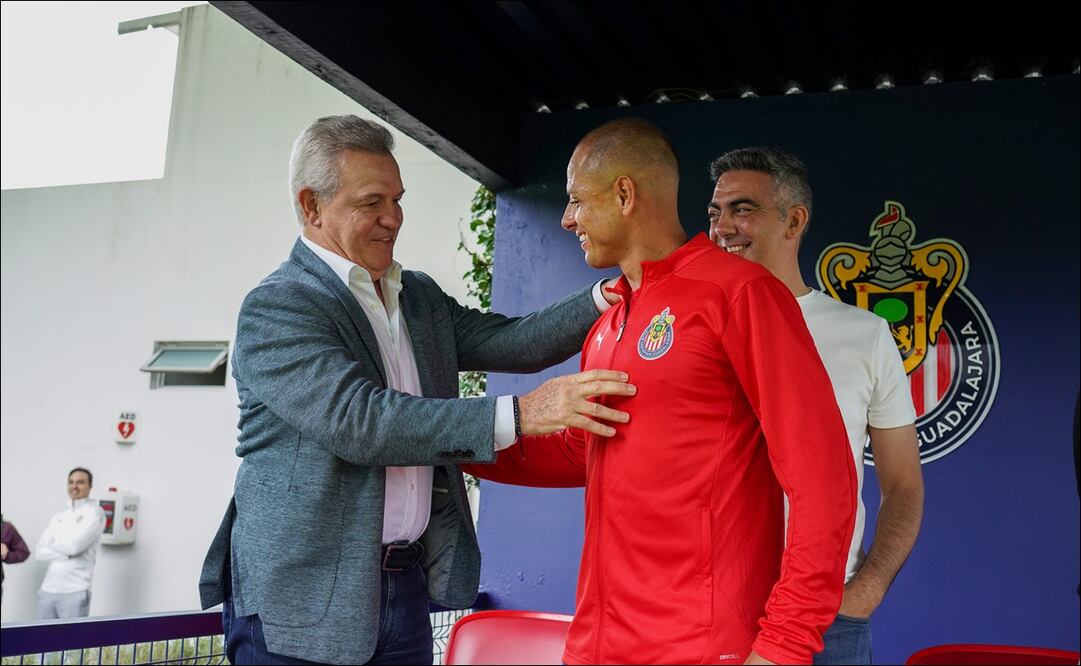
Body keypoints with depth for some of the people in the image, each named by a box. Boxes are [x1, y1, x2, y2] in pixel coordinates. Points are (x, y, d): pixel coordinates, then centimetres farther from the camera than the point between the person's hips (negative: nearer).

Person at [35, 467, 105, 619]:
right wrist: (67, 554, -8)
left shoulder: (94, 512, -3)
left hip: (74, 592, -6)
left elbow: (75, 545, -16)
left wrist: (52, 544, 3)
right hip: (47, 589, 6)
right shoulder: (58, 516, 15)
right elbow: (39, 553, 7)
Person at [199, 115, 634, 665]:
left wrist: (609, 297, -9)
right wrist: (520, 412, -29)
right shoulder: (274, 309, -12)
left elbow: (510, 341, 5)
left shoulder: (421, 297, 13)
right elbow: (359, 422, -24)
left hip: (406, 585, 6)